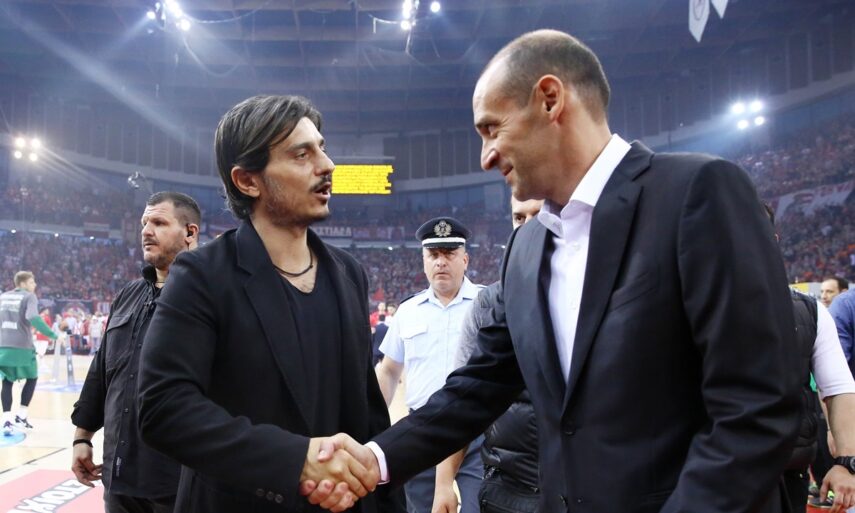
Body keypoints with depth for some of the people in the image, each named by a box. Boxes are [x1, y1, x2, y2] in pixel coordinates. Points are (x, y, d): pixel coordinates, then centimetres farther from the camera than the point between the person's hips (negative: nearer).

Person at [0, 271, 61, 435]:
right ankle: (21, 417, 12)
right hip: (22, 347, -5)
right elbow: (32, 317, -20)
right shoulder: (29, 296, -3)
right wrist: (52, 335, -18)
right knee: (32, 378, 15)